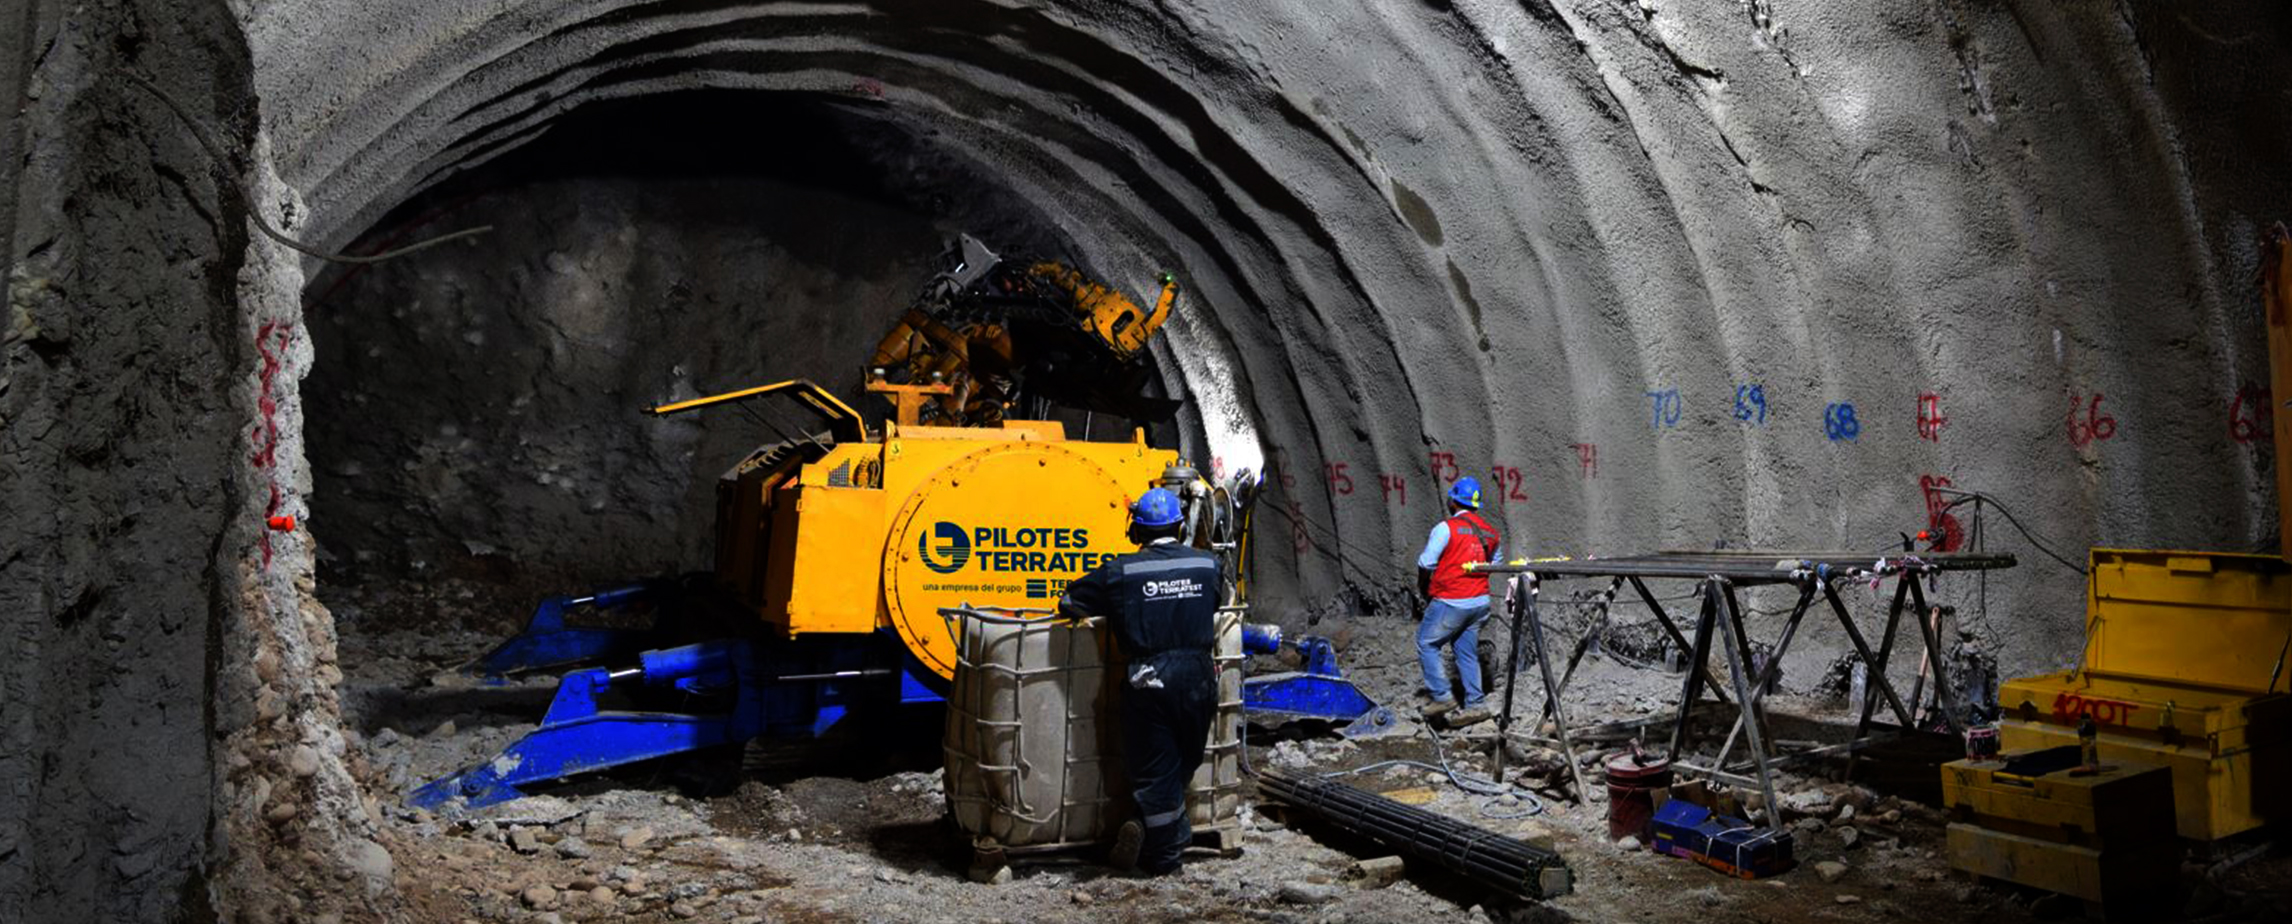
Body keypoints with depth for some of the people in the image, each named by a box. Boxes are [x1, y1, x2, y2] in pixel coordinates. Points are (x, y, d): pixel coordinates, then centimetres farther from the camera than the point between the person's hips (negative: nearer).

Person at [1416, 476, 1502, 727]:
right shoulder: (1490, 532, 8)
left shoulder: (1446, 527, -12)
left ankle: (1442, 696, 1)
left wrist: (1423, 589, 4)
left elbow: (1426, 564, -13)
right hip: (1479, 600, 7)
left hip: (1450, 602, -6)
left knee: (1427, 643, 7)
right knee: (1467, 652, 13)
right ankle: (1475, 704, 11)